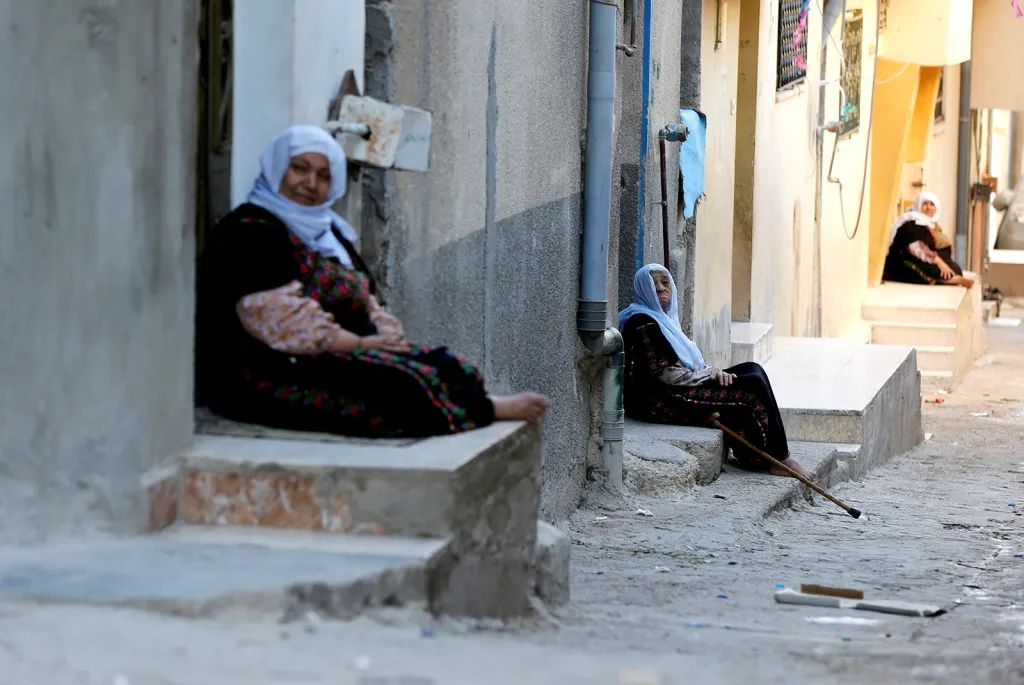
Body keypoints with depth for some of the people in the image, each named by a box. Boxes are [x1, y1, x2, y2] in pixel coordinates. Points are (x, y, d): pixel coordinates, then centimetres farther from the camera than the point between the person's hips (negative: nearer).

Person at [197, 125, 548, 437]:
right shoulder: (250, 234, -10)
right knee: (402, 384, -26)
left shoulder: (325, 231, 22)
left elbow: (366, 302, 22)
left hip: (335, 358, 10)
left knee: (448, 366, -8)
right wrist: (363, 343, -13)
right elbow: (288, 326, -20)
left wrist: (388, 335, -2)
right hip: (274, 377, -10)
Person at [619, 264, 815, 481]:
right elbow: (663, 374, -18)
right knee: (752, 388, -15)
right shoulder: (643, 324, -11)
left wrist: (714, 372, -2)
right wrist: (709, 373, -9)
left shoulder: (666, 319, 20)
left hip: (681, 391, 10)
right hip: (663, 402, -10)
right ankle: (780, 459, -7)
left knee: (752, 370, -1)